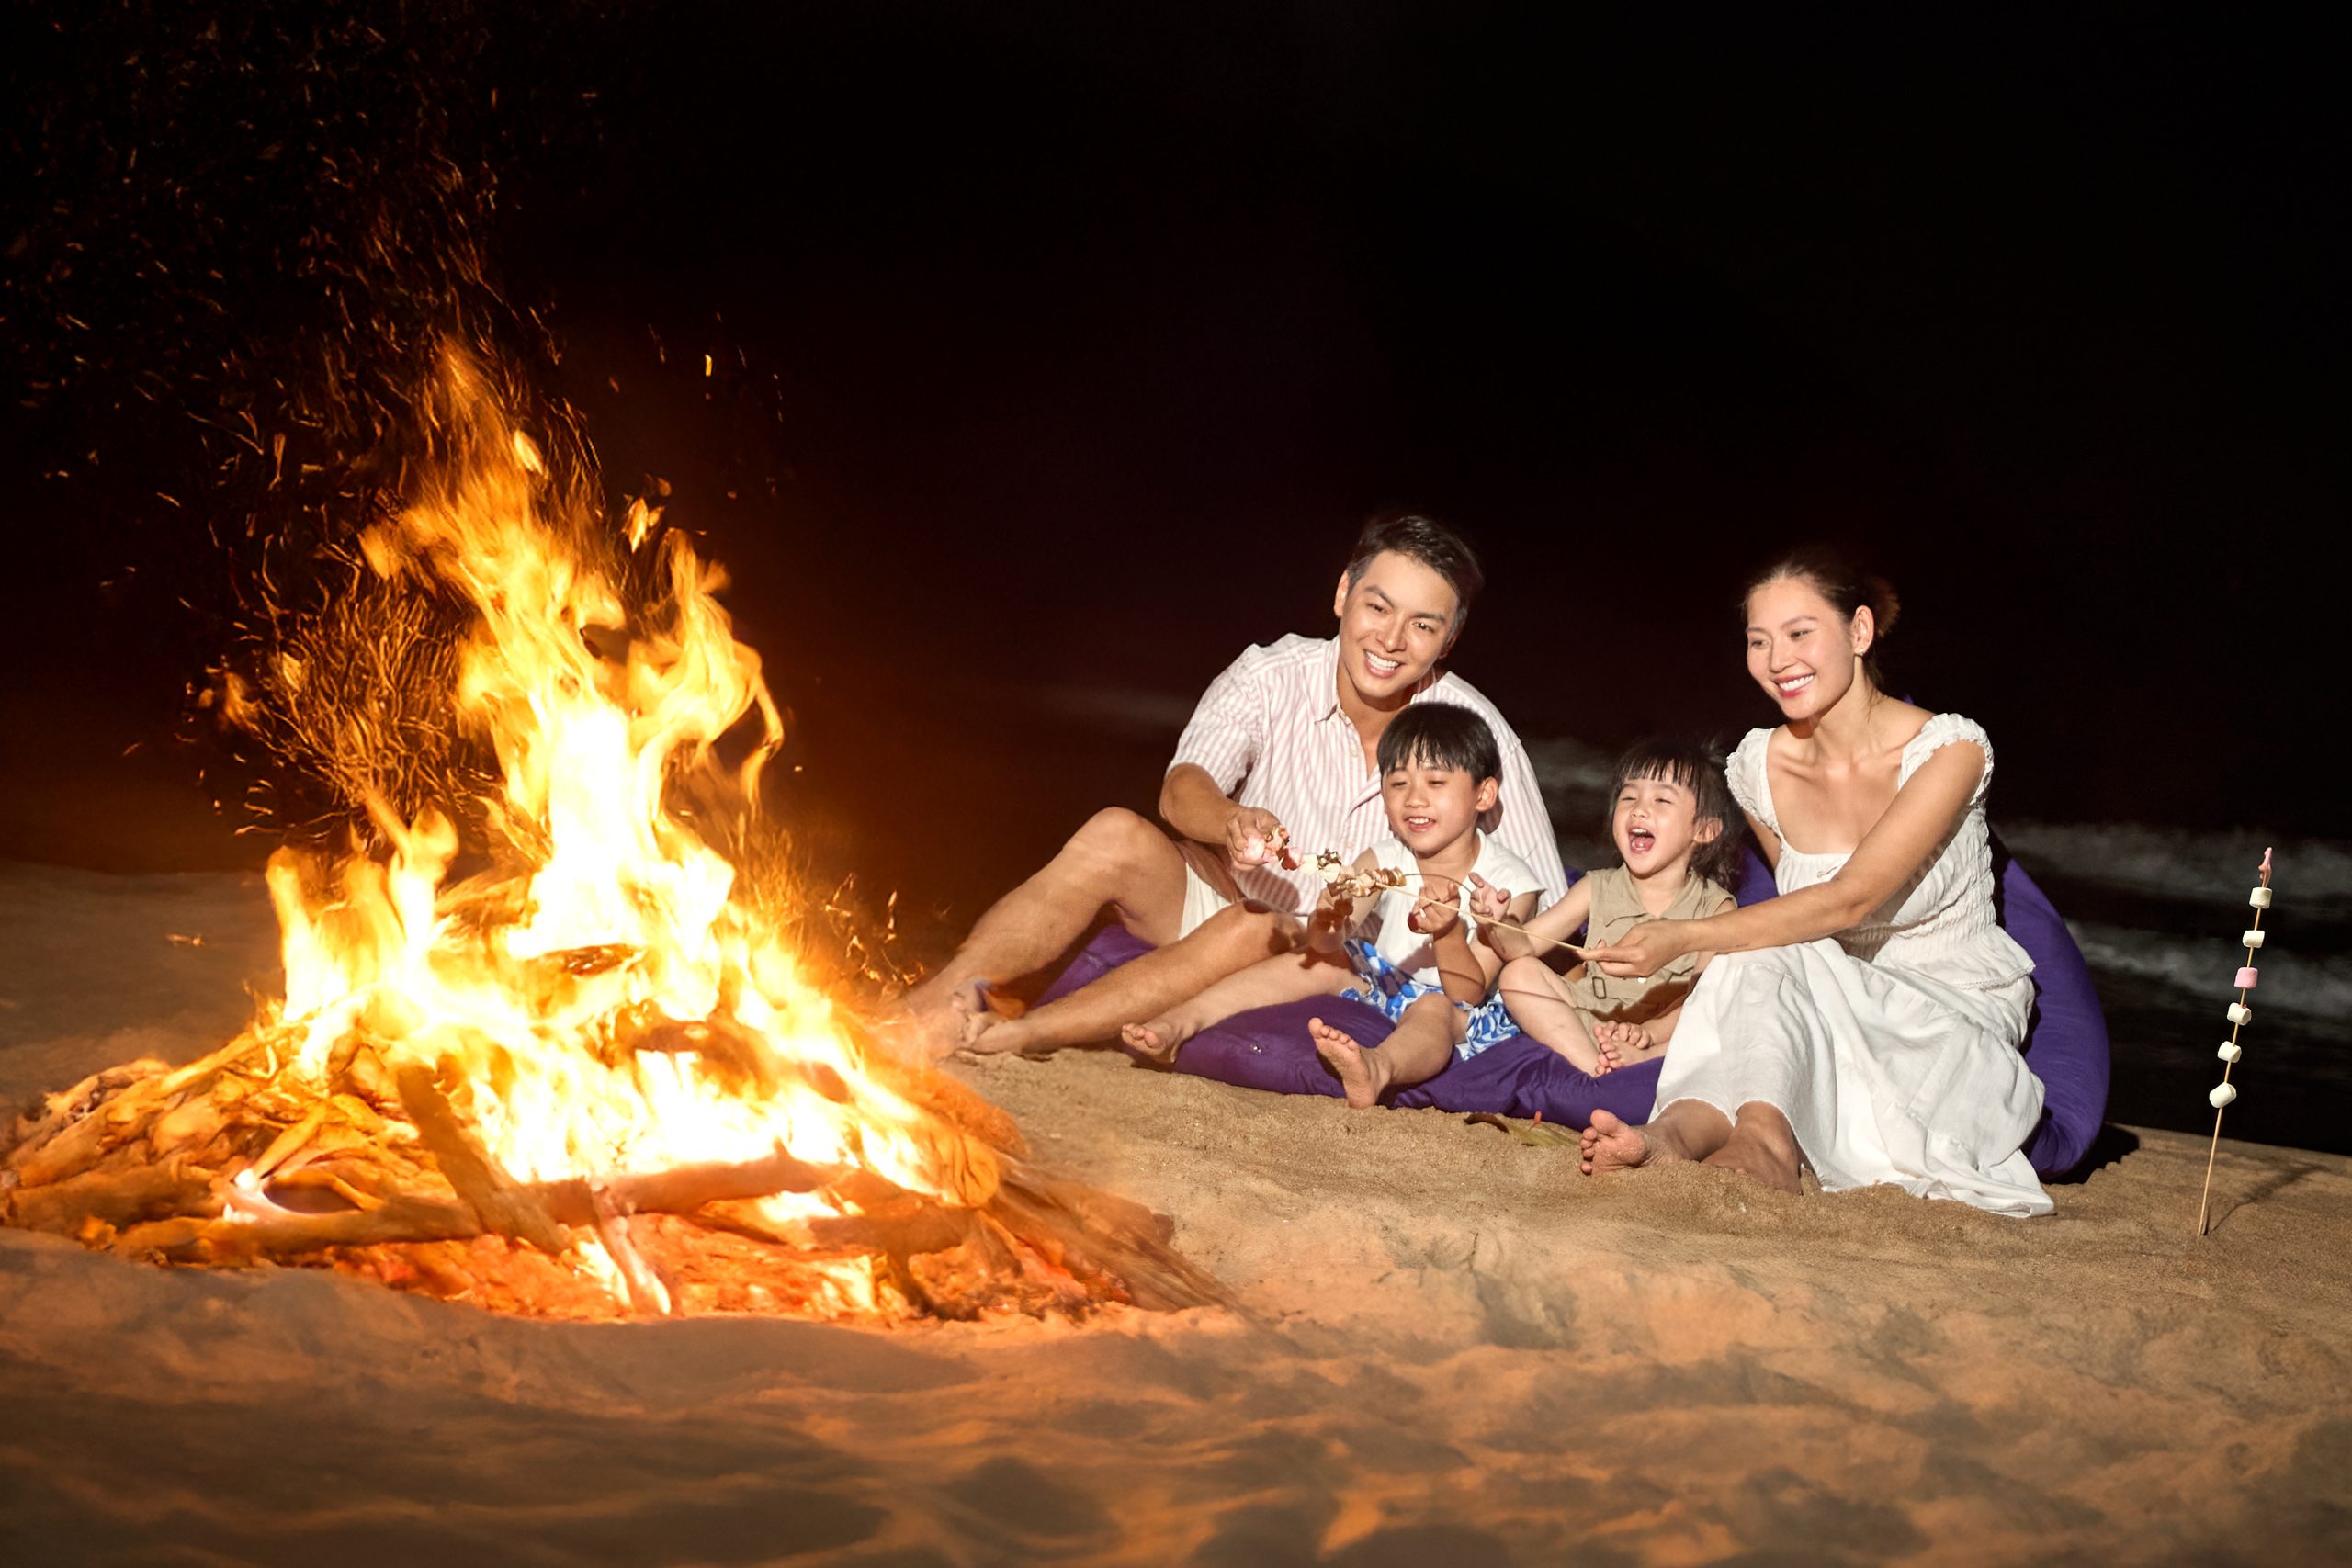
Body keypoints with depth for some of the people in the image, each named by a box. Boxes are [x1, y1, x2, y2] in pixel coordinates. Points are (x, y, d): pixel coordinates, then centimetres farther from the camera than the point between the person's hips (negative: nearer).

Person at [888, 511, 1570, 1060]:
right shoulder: (1271, 675, -12)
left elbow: (1540, 908, -11)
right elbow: (1183, 787, -28)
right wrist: (1233, 824, -52)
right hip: (1223, 896, 2)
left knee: (1248, 933, -35)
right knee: (1115, 838, -27)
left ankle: (1003, 1037, -38)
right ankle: (919, 1013, -33)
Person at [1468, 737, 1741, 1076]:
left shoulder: (1714, 906, -3)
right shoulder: (1599, 889, 5)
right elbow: (1526, 944, 0)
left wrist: (1648, 1031, -30)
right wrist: (1497, 924, -24)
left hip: (1667, 1037, -3)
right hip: (1587, 1027, 3)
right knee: (1519, 973, -16)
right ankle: (1595, 1071, -30)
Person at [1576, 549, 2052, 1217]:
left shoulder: (1949, 748, -15)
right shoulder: (1760, 767, 0)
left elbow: (1847, 900, -26)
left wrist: (1685, 937, -32)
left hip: (1959, 1030, -4)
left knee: (1768, 963, -32)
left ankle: (1673, 1138, -53)